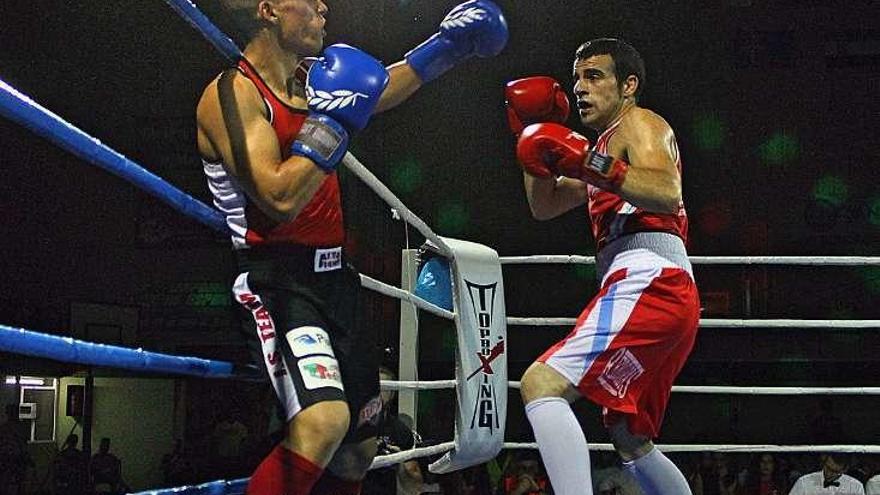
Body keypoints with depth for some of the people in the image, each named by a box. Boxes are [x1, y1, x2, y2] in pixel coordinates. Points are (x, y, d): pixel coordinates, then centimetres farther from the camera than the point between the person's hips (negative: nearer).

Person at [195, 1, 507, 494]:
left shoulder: (312, 79, 11)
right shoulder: (232, 93, -13)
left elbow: (382, 88, 31)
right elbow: (281, 198, -25)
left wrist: (446, 47, 30)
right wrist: (333, 123, -17)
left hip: (334, 281, 9)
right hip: (277, 284, -9)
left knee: (360, 448, 14)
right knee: (324, 423, -32)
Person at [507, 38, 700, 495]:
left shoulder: (641, 124, 4)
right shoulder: (608, 149, 32)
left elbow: (667, 195, -17)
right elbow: (544, 206, 33)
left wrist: (588, 162, -23)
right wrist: (534, 135, 23)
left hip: (650, 282, -10)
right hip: (664, 300, 11)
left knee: (541, 384, -25)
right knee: (631, 441, 21)